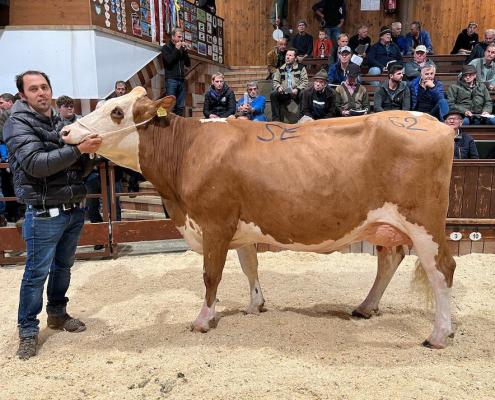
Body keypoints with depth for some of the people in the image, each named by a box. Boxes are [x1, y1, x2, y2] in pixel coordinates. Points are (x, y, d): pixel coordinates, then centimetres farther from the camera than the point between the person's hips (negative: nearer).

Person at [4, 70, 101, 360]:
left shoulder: (60, 122, 12)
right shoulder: (19, 124, -7)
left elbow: (80, 170, 12)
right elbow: (35, 164, -23)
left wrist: (89, 154, -10)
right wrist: (78, 149, -29)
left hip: (75, 209, 6)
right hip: (44, 214, -6)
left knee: (64, 266, 18)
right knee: (37, 273, 2)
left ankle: (57, 314, 36)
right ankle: (28, 331, 18)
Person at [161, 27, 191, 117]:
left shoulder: (181, 48, 19)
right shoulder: (166, 47, 5)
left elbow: (188, 64, 14)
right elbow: (168, 60, -13)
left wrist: (185, 50, 4)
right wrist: (176, 49, -5)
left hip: (181, 80, 5)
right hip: (171, 80, -5)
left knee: (181, 106, 3)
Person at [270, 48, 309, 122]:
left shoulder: (301, 68, 9)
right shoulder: (280, 69, 18)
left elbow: (305, 82, -1)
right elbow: (275, 81, 16)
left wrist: (297, 89, -19)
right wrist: (278, 87, -9)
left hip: (296, 93, -3)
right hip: (283, 93, 3)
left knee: (303, 93, -35)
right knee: (273, 94, -24)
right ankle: (276, 118, -18)